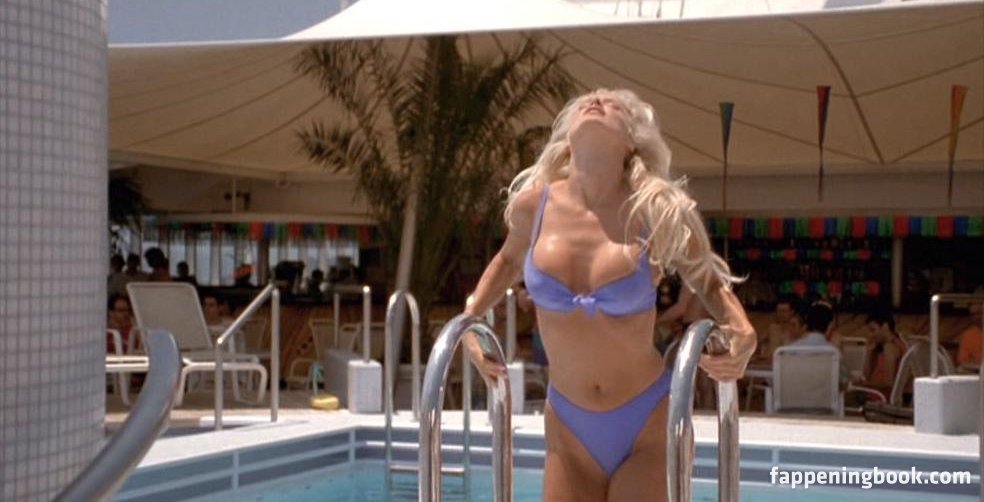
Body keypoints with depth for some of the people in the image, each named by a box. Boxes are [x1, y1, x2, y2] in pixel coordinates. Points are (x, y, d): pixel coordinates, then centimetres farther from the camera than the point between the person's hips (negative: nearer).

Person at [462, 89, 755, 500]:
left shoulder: (660, 214, -10)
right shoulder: (533, 205, -3)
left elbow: (709, 281, 5)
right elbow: (509, 262, 19)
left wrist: (742, 333, -15)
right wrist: (470, 318, 4)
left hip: (647, 424, -3)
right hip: (568, 426, 3)